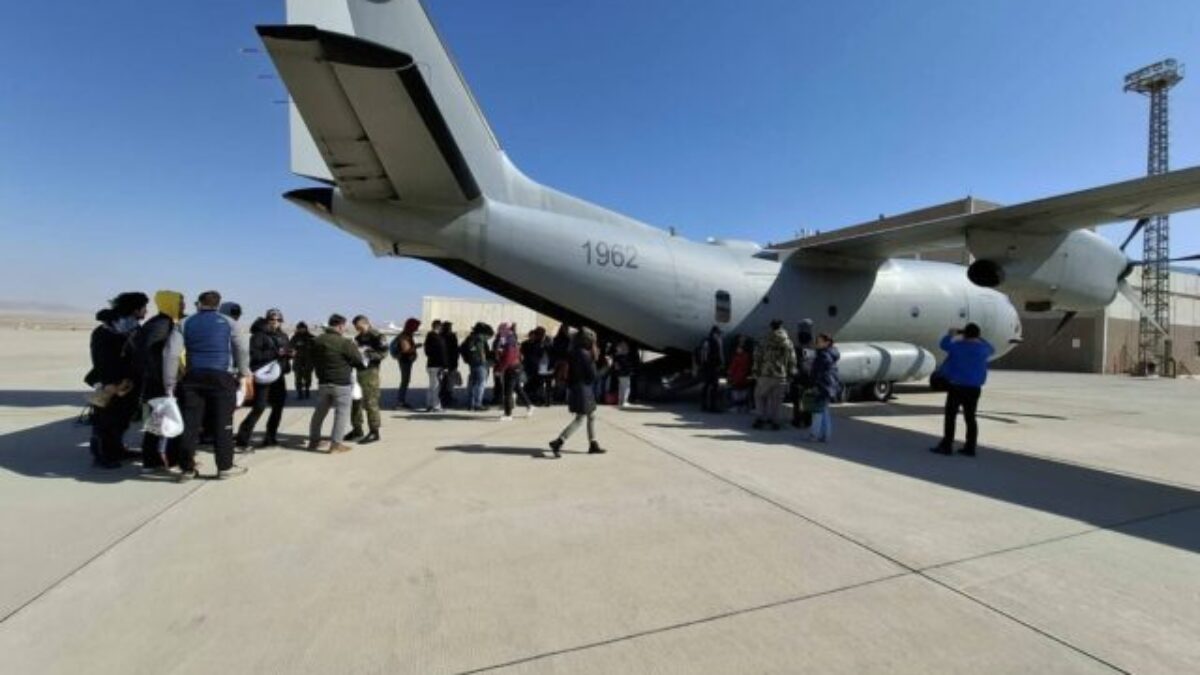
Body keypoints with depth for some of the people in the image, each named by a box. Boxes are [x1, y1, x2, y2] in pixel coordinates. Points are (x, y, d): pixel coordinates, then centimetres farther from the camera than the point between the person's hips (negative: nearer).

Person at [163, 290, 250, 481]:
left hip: (193, 378, 2)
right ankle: (225, 467, 6)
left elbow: (171, 353, 0)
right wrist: (244, 373, 12)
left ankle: (187, 468, 11)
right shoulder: (228, 322, 7)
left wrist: (170, 384, 2)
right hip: (222, 377, -2)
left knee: (190, 423, 7)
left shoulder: (185, 324, 9)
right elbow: (242, 350, 1)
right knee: (222, 424, 2)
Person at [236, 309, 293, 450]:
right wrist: (275, 353, -25)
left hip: (279, 375, 7)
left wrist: (289, 353, -2)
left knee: (279, 406, 11)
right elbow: (254, 354, -17)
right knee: (259, 407, -13)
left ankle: (270, 438, 24)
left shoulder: (283, 336, 13)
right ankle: (242, 440, -5)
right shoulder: (259, 335, -7)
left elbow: (286, 352, 21)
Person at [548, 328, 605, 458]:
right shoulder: (584, 354, -18)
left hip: (574, 388, 10)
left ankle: (593, 444, 26)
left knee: (591, 416, 18)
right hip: (583, 389, -10)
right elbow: (592, 375, -16)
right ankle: (558, 442, -10)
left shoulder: (573, 352, 9)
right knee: (580, 419, -5)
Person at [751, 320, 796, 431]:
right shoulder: (789, 343, 5)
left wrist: (755, 372, 3)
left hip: (766, 375, -2)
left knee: (759, 396, 13)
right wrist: (791, 375, 12)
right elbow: (792, 361, 6)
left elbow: (757, 358, -4)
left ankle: (762, 418, 6)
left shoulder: (764, 342, -4)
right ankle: (774, 421, 11)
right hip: (781, 377, 2)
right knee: (776, 400, 9)